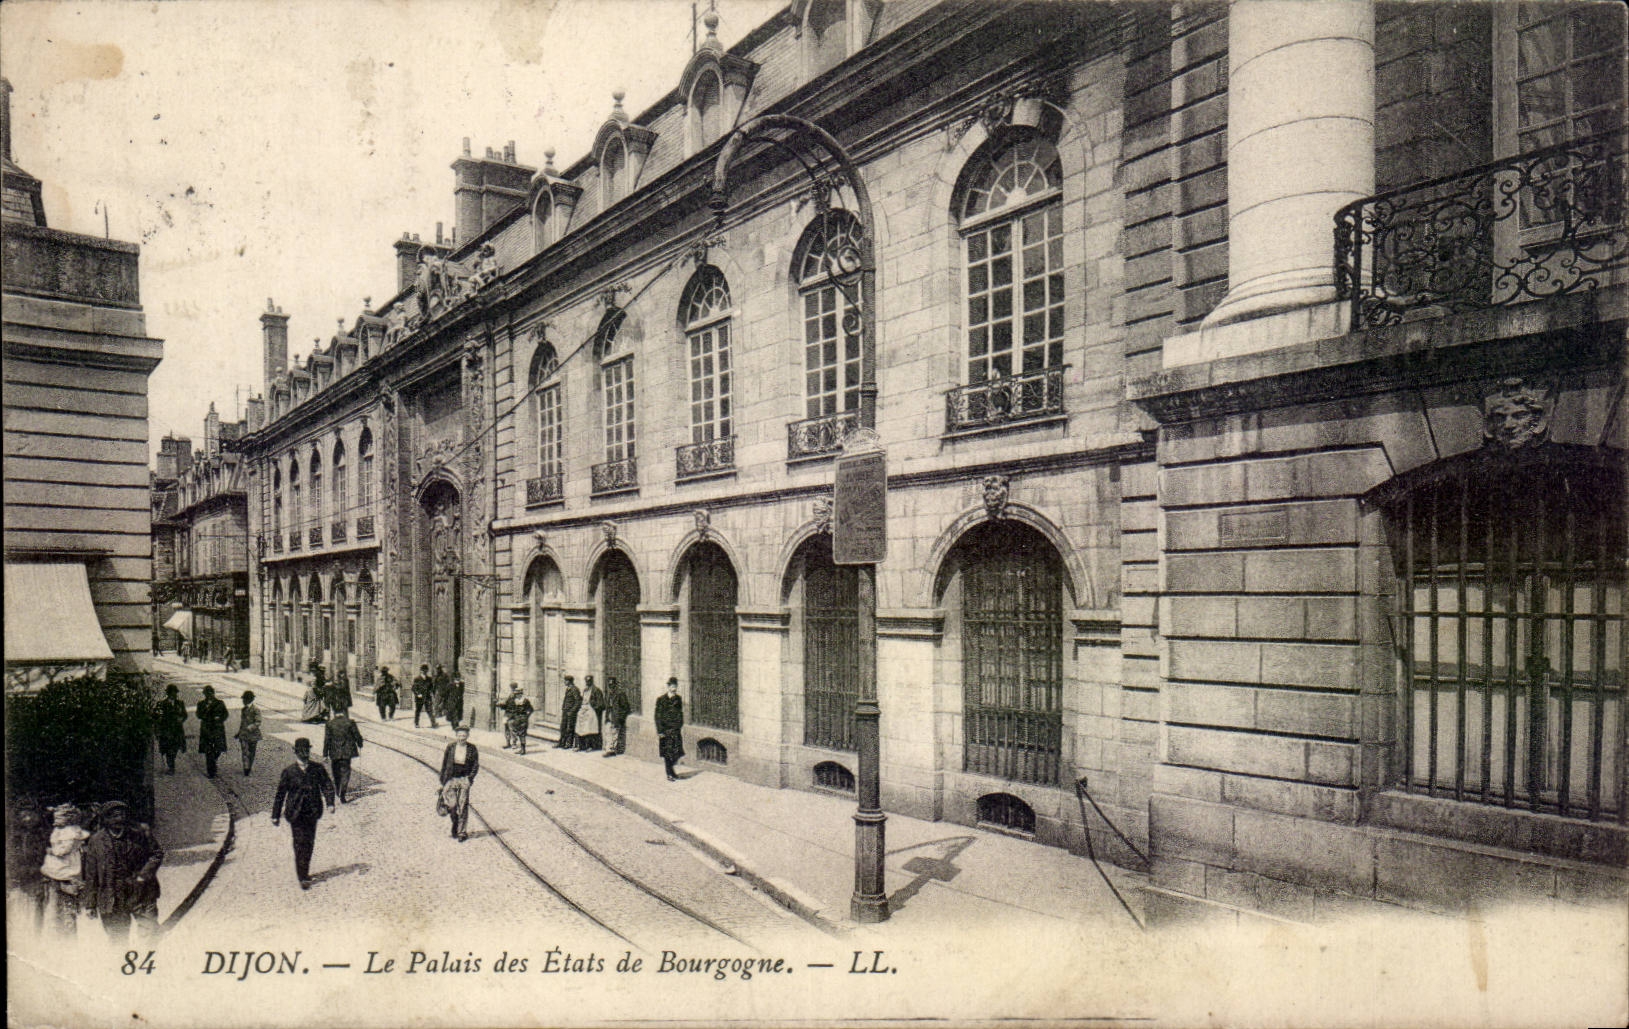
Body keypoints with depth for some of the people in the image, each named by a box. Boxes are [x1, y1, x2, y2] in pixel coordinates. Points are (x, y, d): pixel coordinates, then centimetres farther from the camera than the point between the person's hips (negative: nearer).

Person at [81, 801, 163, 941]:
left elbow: (157, 853, 4)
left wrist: (144, 875, -10)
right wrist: (90, 903, 6)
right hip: (112, 901, 1)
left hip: (142, 896, -1)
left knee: (151, 932, -3)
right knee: (118, 940, 9)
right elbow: (90, 875, 6)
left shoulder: (141, 831, -2)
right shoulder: (96, 840, 0)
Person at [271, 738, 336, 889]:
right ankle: (303, 878, -2)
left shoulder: (318, 768, 1)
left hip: (312, 813, 2)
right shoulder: (289, 772, -3)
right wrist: (276, 815, 4)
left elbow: (327, 785, -1)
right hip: (295, 813, -2)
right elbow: (280, 793, 3)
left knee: (309, 843, 11)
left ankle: (304, 872, 29)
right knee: (300, 844, -6)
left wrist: (330, 803, -17)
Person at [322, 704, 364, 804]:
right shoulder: (350, 723, -8)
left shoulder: (330, 724, -5)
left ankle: (338, 791, 35)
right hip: (347, 753, -1)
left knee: (336, 773, 20)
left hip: (334, 753, 2)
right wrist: (360, 745, 17)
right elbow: (357, 736, -3)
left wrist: (325, 754, 1)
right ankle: (343, 794, -6)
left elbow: (327, 740, -4)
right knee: (345, 773, 3)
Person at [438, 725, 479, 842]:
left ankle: (462, 832, 7)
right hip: (451, 779, 1)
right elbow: (444, 764, 7)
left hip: (464, 779, -1)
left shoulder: (472, 748, -1)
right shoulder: (450, 747, 0)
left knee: (463, 806, -2)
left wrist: (470, 778, -8)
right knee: (451, 805, -5)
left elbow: (476, 765, 3)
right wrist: (442, 781, 6)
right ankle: (455, 826, 22)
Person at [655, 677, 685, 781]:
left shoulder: (678, 699, 7)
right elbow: (658, 717, -8)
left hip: (676, 729, 4)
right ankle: (669, 774, 12)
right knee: (667, 753, 1)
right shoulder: (661, 700, -8)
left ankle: (671, 770, 25)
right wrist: (660, 731, -12)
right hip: (665, 730, -4)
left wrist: (681, 727, 8)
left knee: (676, 753, 4)